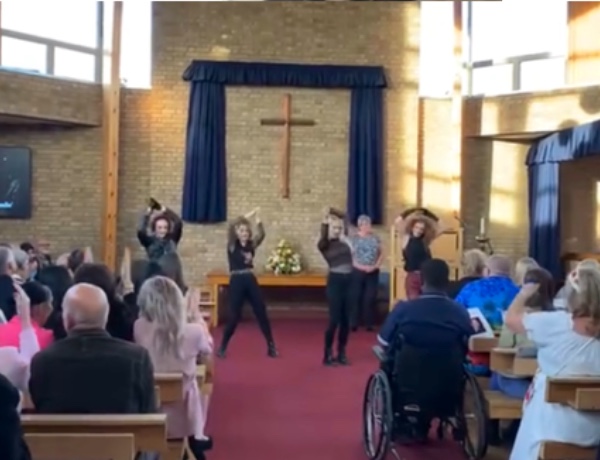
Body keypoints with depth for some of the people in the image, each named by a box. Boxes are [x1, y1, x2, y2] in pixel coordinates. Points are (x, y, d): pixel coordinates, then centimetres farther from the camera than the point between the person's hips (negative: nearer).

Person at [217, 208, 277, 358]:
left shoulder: (251, 244, 7)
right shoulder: (232, 245, -2)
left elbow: (261, 235, -11)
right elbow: (231, 228, -18)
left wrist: (258, 221, -24)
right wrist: (249, 215, -18)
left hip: (251, 281, 4)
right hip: (236, 281, -4)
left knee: (262, 314, 5)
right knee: (234, 316, -2)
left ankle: (271, 346, 14)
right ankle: (222, 347, 15)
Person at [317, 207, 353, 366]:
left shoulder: (343, 240, 9)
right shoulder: (324, 244, -4)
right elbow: (323, 237, -29)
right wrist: (325, 221, -34)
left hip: (348, 280, 5)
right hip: (335, 281, -5)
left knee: (346, 319, 8)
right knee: (334, 319, -6)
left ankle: (341, 353, 18)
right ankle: (328, 354, 6)